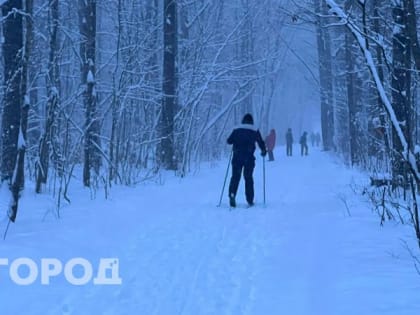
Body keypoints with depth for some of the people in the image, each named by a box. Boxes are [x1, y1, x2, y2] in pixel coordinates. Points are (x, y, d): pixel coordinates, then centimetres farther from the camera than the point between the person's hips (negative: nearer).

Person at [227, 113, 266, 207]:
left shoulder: (236, 130, 8)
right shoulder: (255, 131, 5)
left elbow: (229, 141, 7)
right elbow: (261, 142, 7)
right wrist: (264, 151, 25)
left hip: (237, 157, 0)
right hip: (249, 158, 0)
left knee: (235, 177, 2)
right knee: (248, 178, 9)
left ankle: (232, 194, -20)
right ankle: (250, 200, 8)